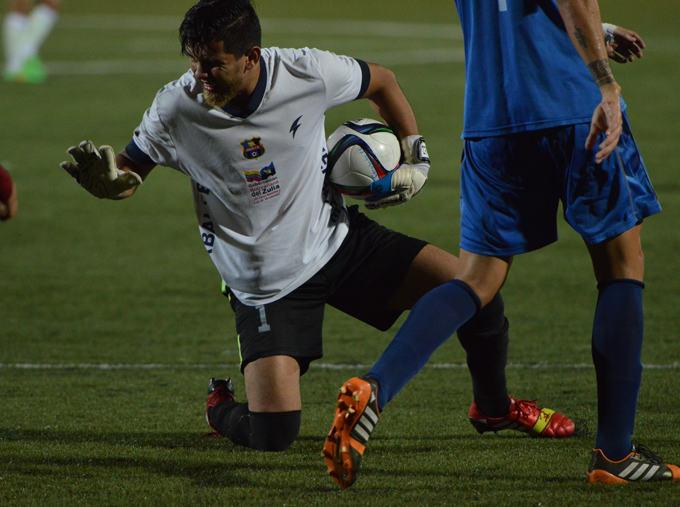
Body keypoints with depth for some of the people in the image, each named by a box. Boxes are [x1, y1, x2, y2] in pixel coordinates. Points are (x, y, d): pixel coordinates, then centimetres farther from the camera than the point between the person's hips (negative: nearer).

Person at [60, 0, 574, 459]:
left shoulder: (307, 73, -17)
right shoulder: (176, 109, -20)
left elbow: (382, 82, 4)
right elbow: (127, 177, -8)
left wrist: (416, 156, -1)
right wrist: (102, 172, -31)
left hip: (339, 238, 3)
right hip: (266, 287, -2)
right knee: (271, 438, -18)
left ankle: (495, 405, 23)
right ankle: (221, 407, 22)